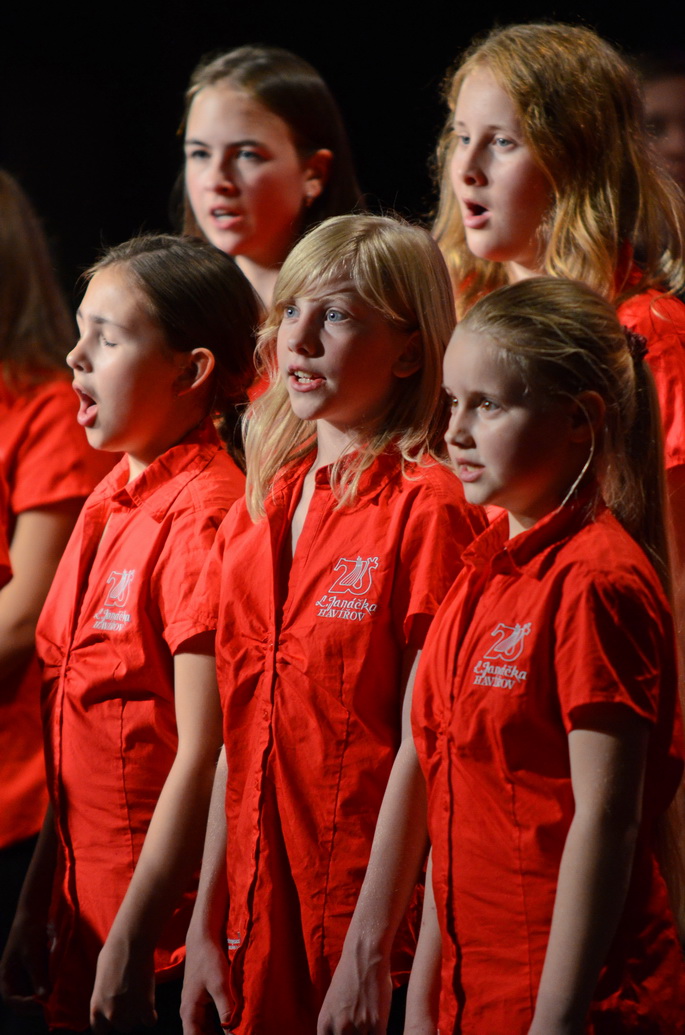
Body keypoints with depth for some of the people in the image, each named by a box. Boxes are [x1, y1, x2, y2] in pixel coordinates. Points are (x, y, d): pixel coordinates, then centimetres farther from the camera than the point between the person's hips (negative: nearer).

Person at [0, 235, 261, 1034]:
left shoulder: (201, 515, -15)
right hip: (88, 923, 8)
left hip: (165, 943, -8)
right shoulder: (107, 506, 11)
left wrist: (132, 939, -17)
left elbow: (202, 754, -18)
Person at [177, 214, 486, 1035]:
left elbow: (419, 747, -13)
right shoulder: (258, 509, 10)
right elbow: (239, 739, 12)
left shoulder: (428, 506, -11)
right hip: (262, 919, 6)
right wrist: (206, 926, 9)